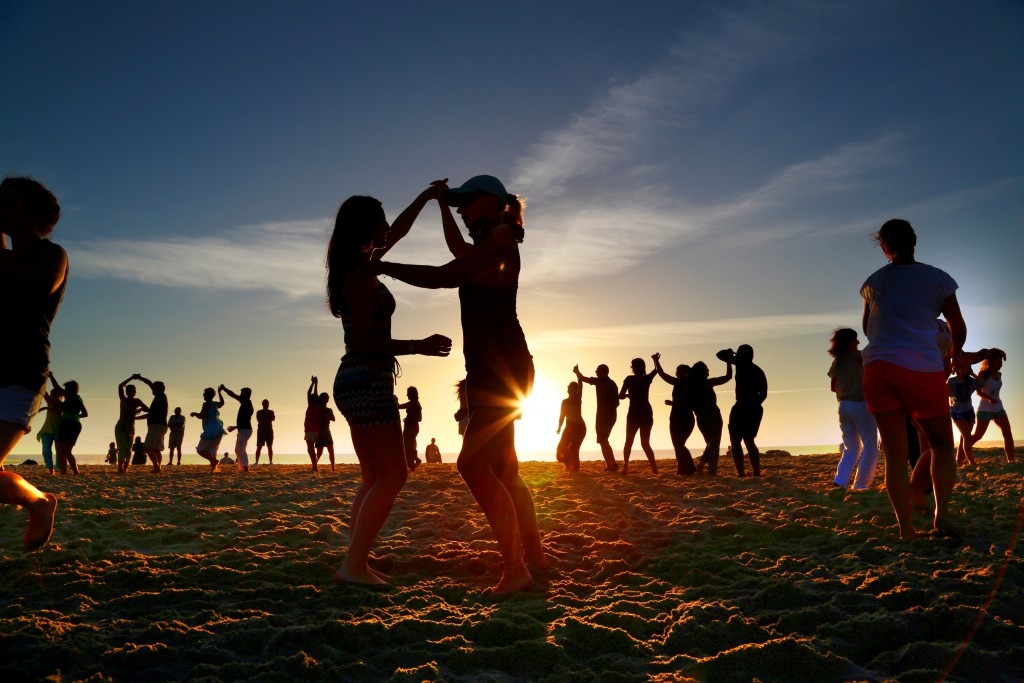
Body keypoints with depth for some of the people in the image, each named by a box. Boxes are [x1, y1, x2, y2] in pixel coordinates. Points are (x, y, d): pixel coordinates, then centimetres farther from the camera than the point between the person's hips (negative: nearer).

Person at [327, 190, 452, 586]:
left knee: (374, 479, 12)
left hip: (357, 382, 10)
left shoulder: (358, 267, 14)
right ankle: (354, 565, -9)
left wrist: (426, 197, 28)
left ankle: (356, 562, 12)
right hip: (367, 382, -10)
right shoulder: (361, 275, -13)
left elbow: (398, 232, 28)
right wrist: (418, 346, -21)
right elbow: (364, 341, -19)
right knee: (392, 477, -9)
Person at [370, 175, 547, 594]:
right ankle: (533, 553, 25)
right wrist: (442, 202, 42)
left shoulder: (500, 242, -11)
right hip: (493, 372, 10)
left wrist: (382, 267, -10)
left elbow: (439, 277, -20)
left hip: (502, 370, -10)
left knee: (474, 465, -16)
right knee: (502, 471, 14)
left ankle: (515, 569, -14)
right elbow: (457, 249, 41)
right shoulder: (490, 247, 18)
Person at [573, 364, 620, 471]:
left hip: (602, 415, -8)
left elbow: (582, 378, 1)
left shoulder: (600, 381, -7)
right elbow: (617, 402, 17)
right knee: (604, 440, 18)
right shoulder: (613, 383, 15)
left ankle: (609, 465, -10)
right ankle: (612, 464, 15)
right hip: (612, 415, 8)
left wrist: (577, 371, 19)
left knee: (602, 441, -4)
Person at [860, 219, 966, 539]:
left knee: (895, 454, 4)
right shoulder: (937, 278, 7)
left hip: (878, 368, 2)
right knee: (942, 445, 14)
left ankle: (905, 527, -1)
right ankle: (942, 511, -4)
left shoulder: (873, 282, 13)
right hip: (922, 368, -2)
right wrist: (955, 352, 35)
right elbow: (959, 328, 14)